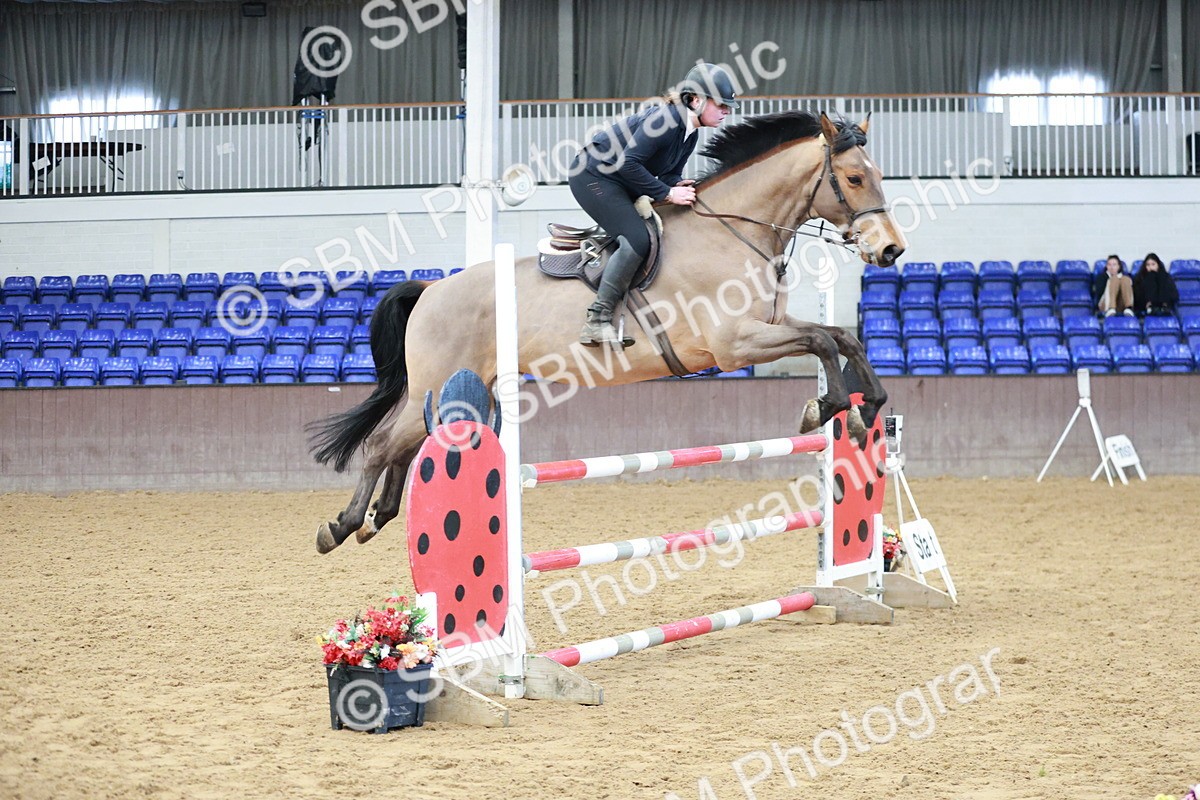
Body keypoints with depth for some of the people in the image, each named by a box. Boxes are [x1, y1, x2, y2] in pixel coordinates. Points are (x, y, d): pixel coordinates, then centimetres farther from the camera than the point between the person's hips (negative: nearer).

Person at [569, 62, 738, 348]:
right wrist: (667, 193, -23)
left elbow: (670, 174, 11)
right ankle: (597, 321, -20)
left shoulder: (690, 134, 6)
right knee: (637, 239, -22)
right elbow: (629, 163, -28)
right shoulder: (666, 119, -24)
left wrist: (681, 187, -12)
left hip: (621, 184, 10)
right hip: (593, 177, -10)